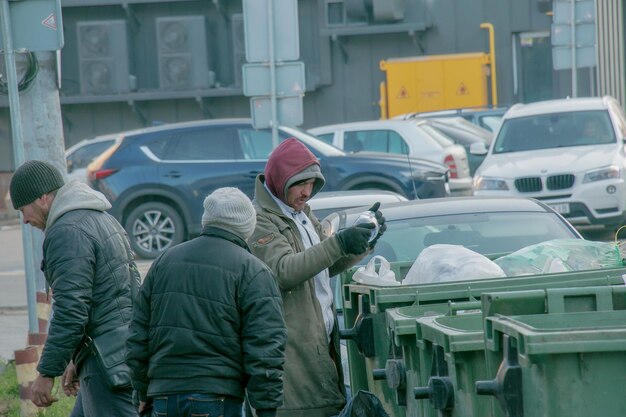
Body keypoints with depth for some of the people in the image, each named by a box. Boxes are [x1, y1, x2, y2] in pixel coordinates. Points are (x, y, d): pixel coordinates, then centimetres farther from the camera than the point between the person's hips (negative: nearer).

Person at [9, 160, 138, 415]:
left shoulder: (67, 231, -13)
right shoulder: (103, 219, 20)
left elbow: (70, 310, -20)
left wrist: (47, 372, -16)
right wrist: (77, 360, 29)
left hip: (108, 361, -10)